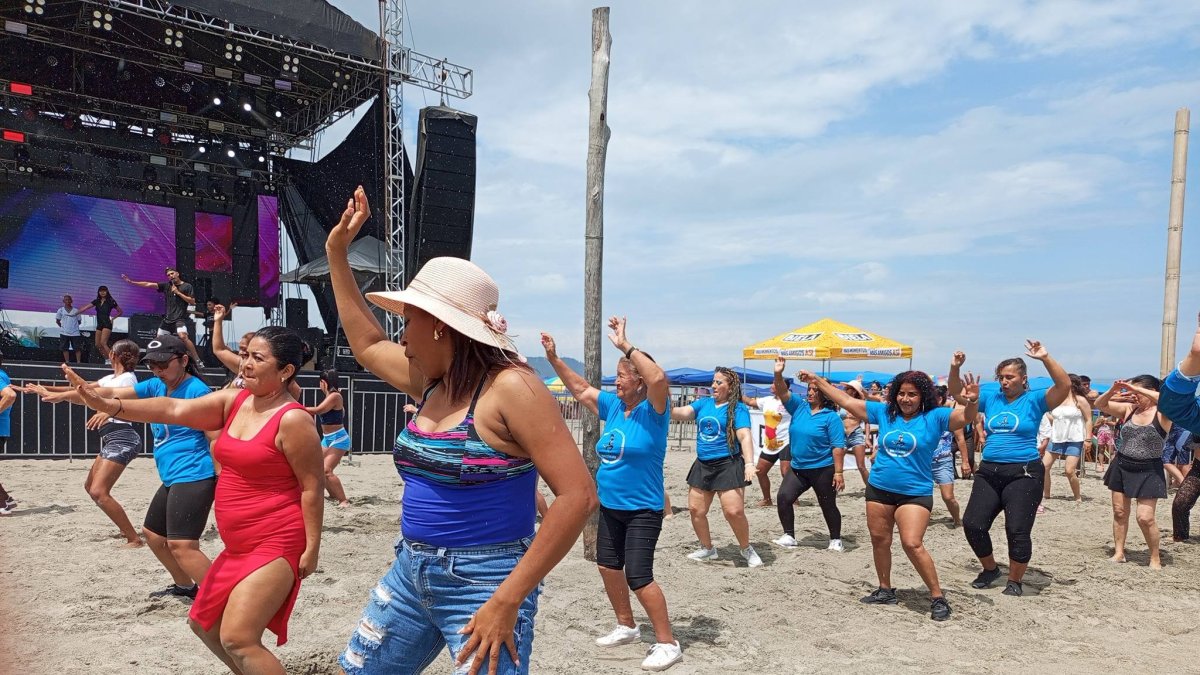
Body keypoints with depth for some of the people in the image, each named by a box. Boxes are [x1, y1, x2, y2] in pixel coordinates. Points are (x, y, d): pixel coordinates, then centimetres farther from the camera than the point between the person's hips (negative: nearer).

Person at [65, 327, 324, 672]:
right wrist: (110, 406, -19)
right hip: (239, 546, 9)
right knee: (203, 622, 20)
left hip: (276, 545, -9)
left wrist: (312, 548, -16)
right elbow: (175, 410, -6)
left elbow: (312, 487, -16)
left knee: (236, 639, -14)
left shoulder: (293, 420, -18)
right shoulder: (232, 402, 5)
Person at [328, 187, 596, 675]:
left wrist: (508, 600, -24)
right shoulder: (432, 381, 6)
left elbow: (578, 495, -24)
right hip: (410, 573, 8)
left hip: (482, 582, -8)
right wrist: (337, 251, 20)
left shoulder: (509, 388, -19)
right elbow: (366, 342, 23)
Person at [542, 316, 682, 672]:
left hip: (643, 510, -8)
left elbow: (659, 378, -36)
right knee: (608, 565, 18)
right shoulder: (614, 406, 3)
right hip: (610, 506, 9)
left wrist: (625, 345, -34)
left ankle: (668, 643, 4)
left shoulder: (653, 412, -17)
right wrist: (554, 358, 4)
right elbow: (580, 388, 12)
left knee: (638, 575, -11)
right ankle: (627, 626, 37)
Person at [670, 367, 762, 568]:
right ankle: (707, 549, 28)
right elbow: (681, 414, -1)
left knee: (734, 512, -12)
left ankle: (746, 549, 14)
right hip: (702, 465, 6)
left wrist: (749, 463, -28)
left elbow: (744, 437, -16)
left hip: (728, 466, -6)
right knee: (695, 509, 8)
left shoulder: (738, 408, -6)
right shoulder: (703, 403, 10)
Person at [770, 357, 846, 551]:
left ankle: (836, 540, 28)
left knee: (828, 506, 10)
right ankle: (789, 536, 2)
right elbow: (783, 392, -8)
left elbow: (838, 447, -13)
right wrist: (778, 374, -26)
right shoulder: (799, 407, 3)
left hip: (823, 469, -5)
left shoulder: (831, 417, -12)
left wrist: (838, 472, -17)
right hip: (798, 467, 5)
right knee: (783, 497, -9)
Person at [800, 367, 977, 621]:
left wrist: (972, 401, -42)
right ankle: (885, 591, 31)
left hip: (915, 493, -5)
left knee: (913, 545, -15)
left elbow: (965, 417, -20)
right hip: (879, 489, 5)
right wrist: (819, 382, 7)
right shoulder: (884, 412, 4)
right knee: (879, 541, 13)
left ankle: (938, 598, -2)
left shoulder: (934, 417, -6)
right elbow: (847, 402, 8)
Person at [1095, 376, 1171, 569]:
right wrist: (1113, 390, -13)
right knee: (1119, 512, 9)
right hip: (1121, 466, 5)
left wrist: (1136, 389, -28)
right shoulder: (1128, 409, 2)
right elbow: (1100, 404, 4)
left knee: (1145, 517, -7)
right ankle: (1119, 553, 20)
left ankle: (1155, 558, 13)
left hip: (1148, 471, -5)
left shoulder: (1163, 413, -10)